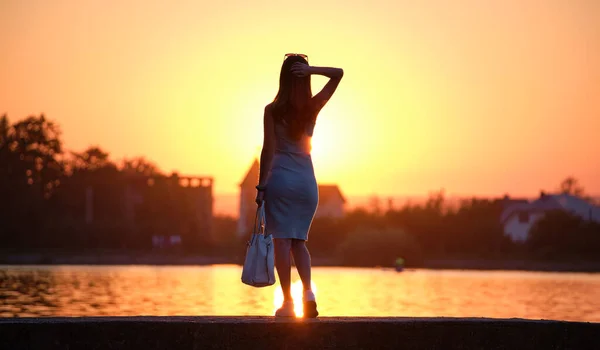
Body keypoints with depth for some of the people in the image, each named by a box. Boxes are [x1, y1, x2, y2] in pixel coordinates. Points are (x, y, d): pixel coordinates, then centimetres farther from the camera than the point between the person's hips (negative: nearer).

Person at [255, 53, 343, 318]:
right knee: (299, 240, 13)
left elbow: (268, 150, -7)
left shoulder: (272, 110, -5)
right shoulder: (313, 107, 1)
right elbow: (338, 73, 10)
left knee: (282, 240, 0)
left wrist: (261, 186, -3)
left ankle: (288, 302, -3)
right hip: (306, 180, 3)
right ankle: (308, 290, -7)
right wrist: (310, 69, -6)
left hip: (280, 178, -3)